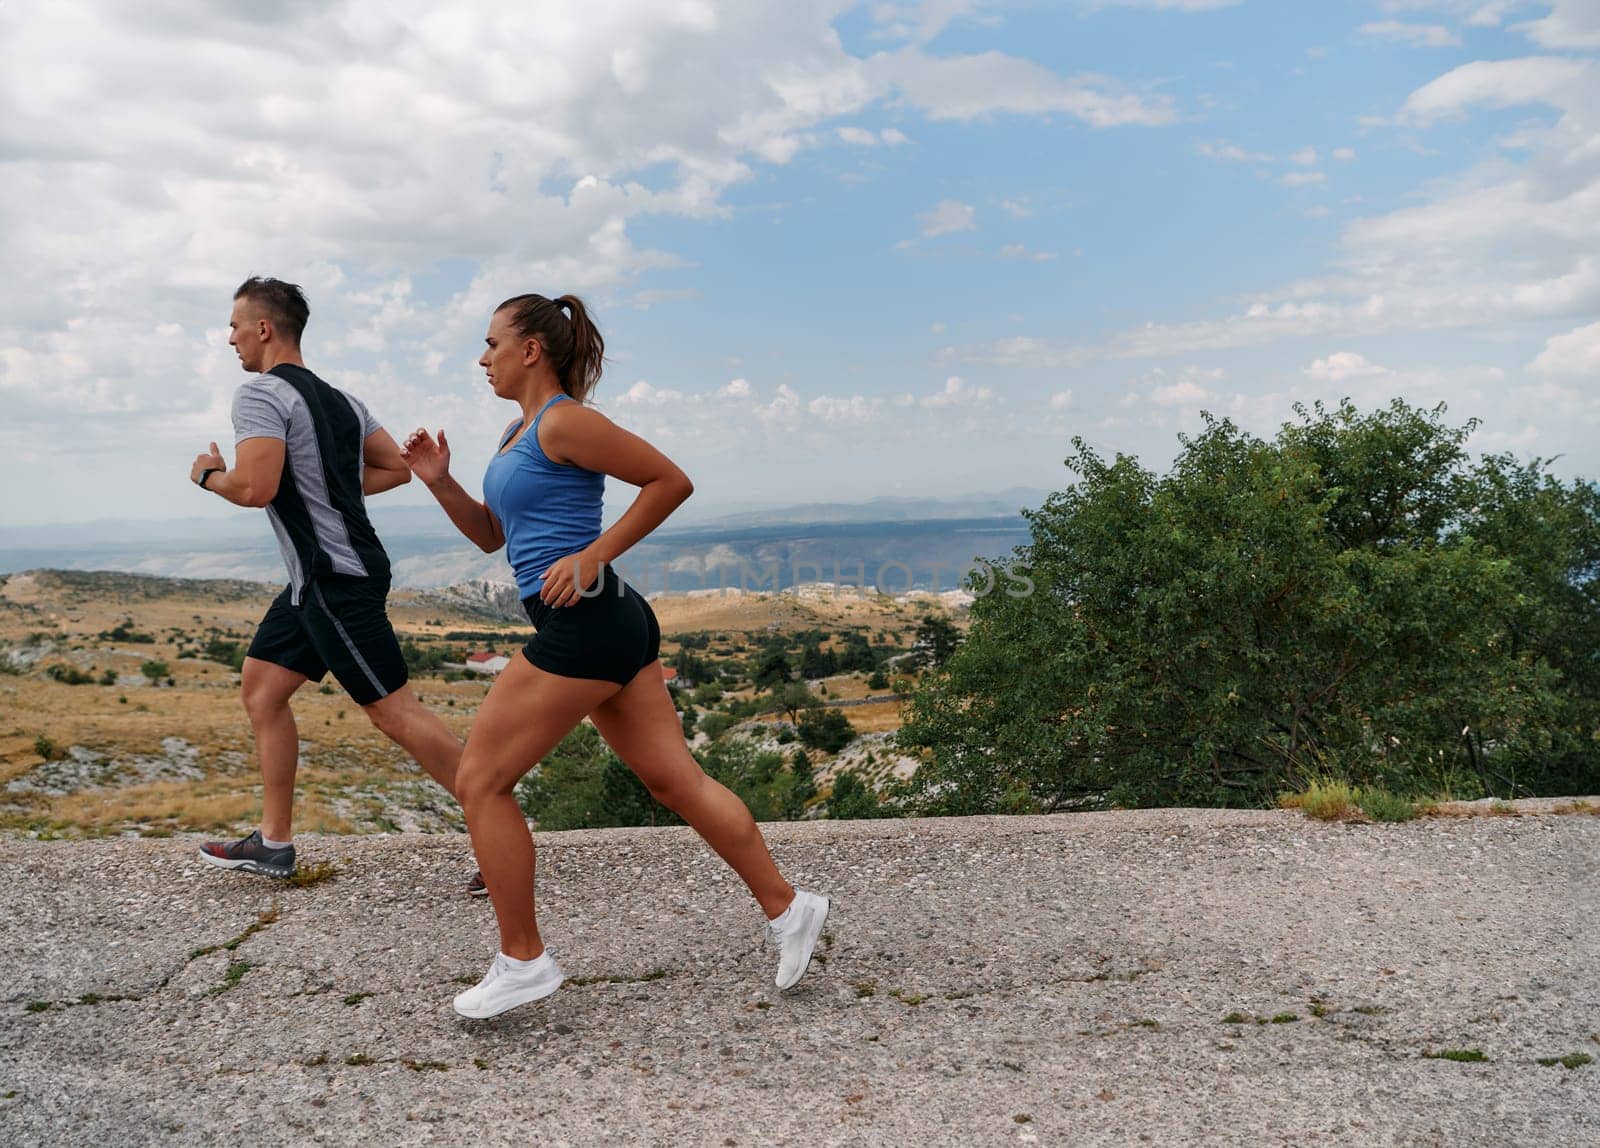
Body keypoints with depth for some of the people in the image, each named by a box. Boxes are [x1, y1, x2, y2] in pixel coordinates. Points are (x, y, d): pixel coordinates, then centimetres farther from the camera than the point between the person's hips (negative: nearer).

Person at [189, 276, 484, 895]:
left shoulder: (260, 394, -12)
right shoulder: (339, 398, 16)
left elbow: (255, 487, -23)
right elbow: (397, 468, 17)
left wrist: (209, 475, -2)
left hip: (334, 579, -10)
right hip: (317, 580, 10)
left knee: (396, 711, -9)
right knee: (260, 687, 15)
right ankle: (273, 842, 21)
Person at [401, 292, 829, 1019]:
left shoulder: (565, 421, -10)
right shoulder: (519, 433, 20)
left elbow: (671, 480, -13)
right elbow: (490, 535, 25)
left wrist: (593, 556, -15)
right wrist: (440, 482, 9)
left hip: (585, 623, -10)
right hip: (603, 625, 10)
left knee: (479, 781, -1)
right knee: (673, 778, 10)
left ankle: (522, 960, 9)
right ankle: (786, 908, 17)